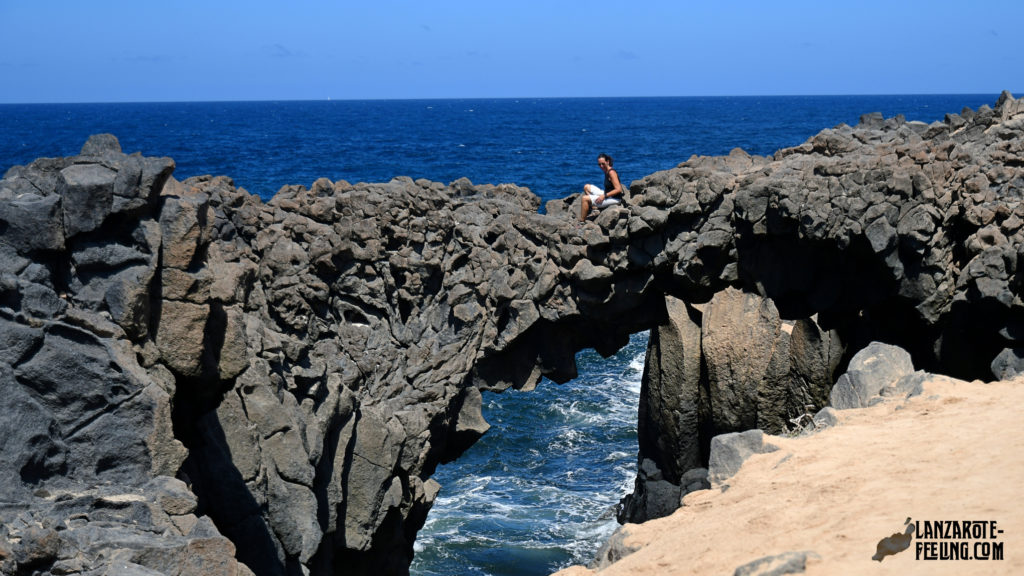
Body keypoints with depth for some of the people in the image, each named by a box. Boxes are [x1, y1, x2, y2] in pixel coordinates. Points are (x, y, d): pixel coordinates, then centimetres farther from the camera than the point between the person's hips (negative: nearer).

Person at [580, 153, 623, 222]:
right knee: (586, 187, 19)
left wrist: (604, 196, -24)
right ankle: (593, 207, 11)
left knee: (584, 198, -16)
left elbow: (618, 189, -25)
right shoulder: (606, 171, 7)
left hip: (614, 198, -10)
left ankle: (582, 222, -11)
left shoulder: (611, 172, -20)